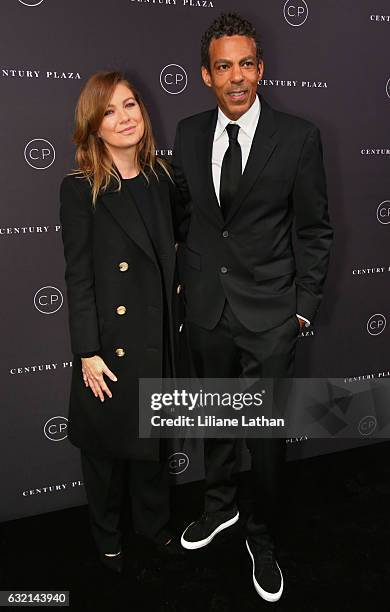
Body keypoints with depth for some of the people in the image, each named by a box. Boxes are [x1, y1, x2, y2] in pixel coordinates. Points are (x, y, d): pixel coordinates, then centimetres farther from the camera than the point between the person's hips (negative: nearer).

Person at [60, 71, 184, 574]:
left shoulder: (160, 179, 4)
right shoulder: (80, 189, -11)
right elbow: (78, 278, -13)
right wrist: (88, 353, -14)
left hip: (159, 337, 5)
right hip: (111, 343, -4)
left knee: (154, 436, 19)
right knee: (106, 443, 14)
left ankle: (154, 523, 43)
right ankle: (107, 537, 38)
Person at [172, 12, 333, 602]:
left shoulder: (298, 137, -9)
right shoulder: (188, 133, 2)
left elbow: (314, 229, -4)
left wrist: (305, 304, -5)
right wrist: (185, 277, 8)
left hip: (269, 314, -3)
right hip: (206, 308, 4)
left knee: (267, 433, 7)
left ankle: (262, 538, 31)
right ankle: (220, 505, 45)